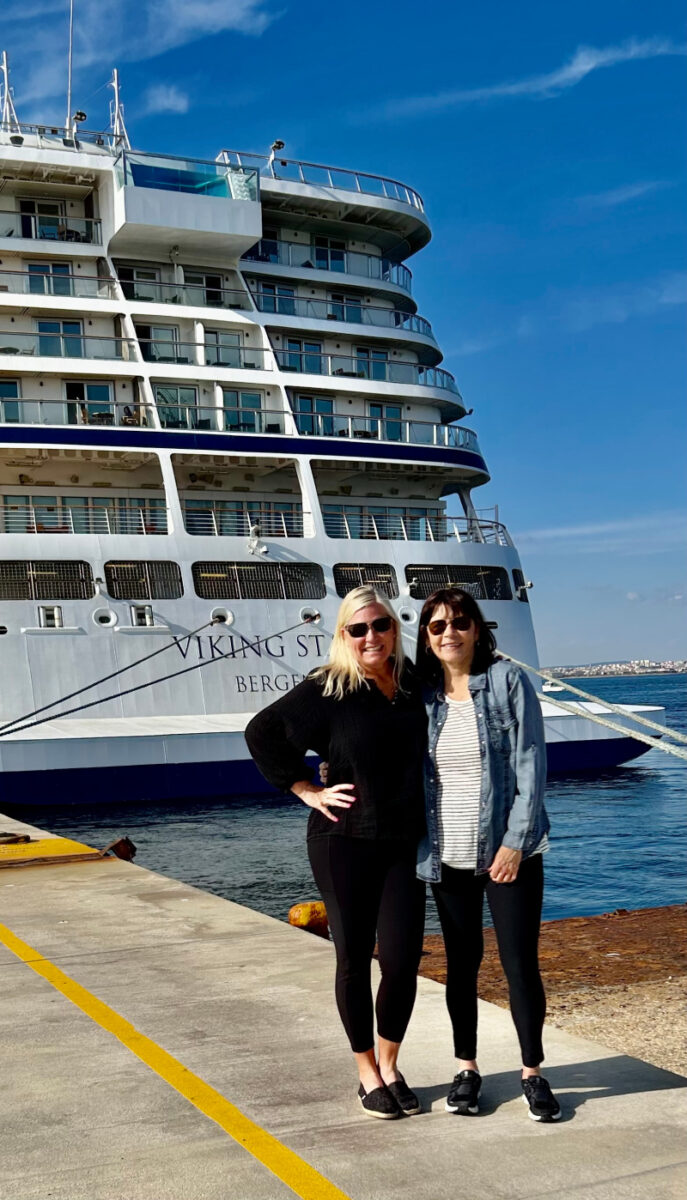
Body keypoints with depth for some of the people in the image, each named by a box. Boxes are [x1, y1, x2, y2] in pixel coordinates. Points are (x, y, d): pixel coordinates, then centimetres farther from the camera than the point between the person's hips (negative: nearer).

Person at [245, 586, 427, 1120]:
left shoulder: (415, 683, 2)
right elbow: (262, 732, -3)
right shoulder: (327, 690, -9)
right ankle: (368, 1073, 25)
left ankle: (389, 1063, 25)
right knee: (354, 959, 7)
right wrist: (307, 790, -5)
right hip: (344, 841, -3)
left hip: (405, 843, 3)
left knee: (403, 960, 1)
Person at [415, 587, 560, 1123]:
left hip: (509, 850, -3)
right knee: (461, 963, 12)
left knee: (521, 962, 2)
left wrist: (515, 842, -13)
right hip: (448, 856, 3)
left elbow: (531, 765, -8)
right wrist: (418, 845, 2)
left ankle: (533, 1073, 18)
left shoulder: (508, 681, -5)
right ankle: (467, 1069, 26)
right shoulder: (420, 694, 3)